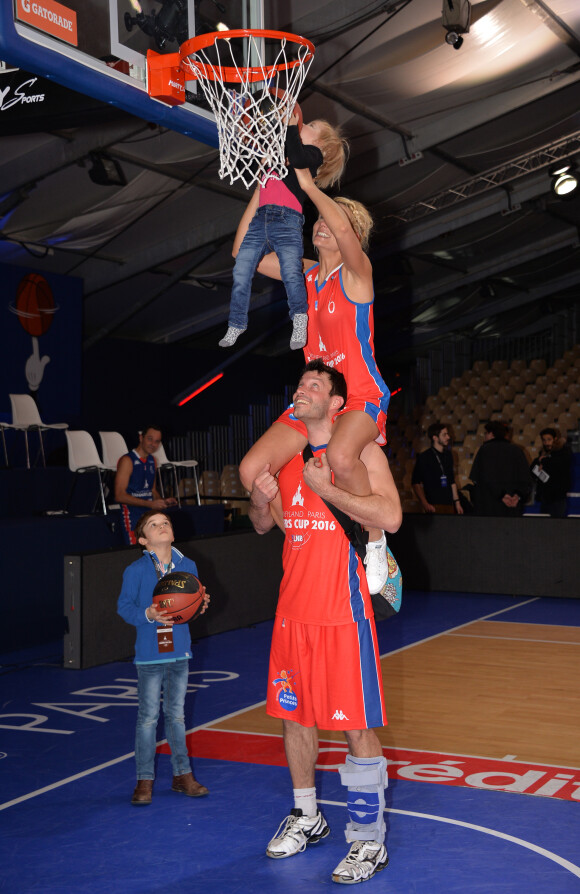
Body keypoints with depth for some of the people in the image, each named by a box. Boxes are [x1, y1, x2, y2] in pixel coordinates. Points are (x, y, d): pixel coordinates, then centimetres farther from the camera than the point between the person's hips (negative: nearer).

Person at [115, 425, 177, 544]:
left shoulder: (152, 461, 14)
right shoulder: (127, 461, -9)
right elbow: (120, 495, -15)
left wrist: (163, 501, 2)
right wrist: (150, 504, -19)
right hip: (132, 515, -7)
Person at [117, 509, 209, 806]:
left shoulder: (187, 566, 3)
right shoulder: (135, 571, -9)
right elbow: (124, 606, -7)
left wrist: (201, 604, -12)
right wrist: (148, 615, -23)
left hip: (179, 651, 4)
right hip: (149, 654, -4)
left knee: (176, 715, 15)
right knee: (148, 717, 2)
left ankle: (182, 774, 26)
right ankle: (144, 780, 13)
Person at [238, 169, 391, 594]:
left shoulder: (357, 272, -8)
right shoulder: (305, 274, 10)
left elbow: (343, 231, -31)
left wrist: (308, 184, -22)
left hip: (362, 396, -7)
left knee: (340, 456, -39)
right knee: (251, 471, -8)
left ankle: (376, 543, -16)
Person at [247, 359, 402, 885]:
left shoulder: (361, 450, -5)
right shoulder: (286, 454, 12)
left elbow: (390, 516, -18)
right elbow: (264, 525, 19)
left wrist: (325, 489, -20)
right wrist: (260, 498, -3)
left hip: (343, 609, -6)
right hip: (293, 608, 6)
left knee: (357, 726, -3)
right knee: (293, 715, 14)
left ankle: (369, 841, 8)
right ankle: (307, 818, 32)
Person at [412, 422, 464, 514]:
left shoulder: (448, 455, 16)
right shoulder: (424, 457, -4)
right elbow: (416, 483, -6)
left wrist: (457, 502, 19)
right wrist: (425, 504, -15)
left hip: (449, 504, 6)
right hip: (433, 506, -6)